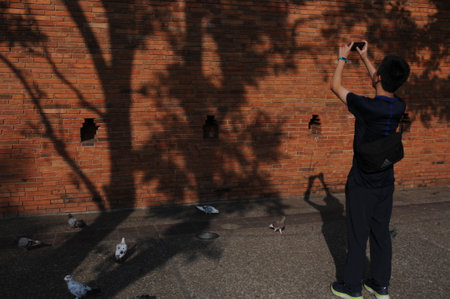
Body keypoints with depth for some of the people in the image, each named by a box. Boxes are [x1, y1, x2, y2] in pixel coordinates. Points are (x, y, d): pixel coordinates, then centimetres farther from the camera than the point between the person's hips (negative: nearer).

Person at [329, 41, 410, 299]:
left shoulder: (366, 106, -23)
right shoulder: (399, 107, -4)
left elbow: (336, 86, -7)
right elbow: (382, 86, 17)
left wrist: (343, 58, 8)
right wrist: (365, 57, 26)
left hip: (362, 185, -6)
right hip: (386, 183, 6)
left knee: (358, 237, 5)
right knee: (381, 234, 14)